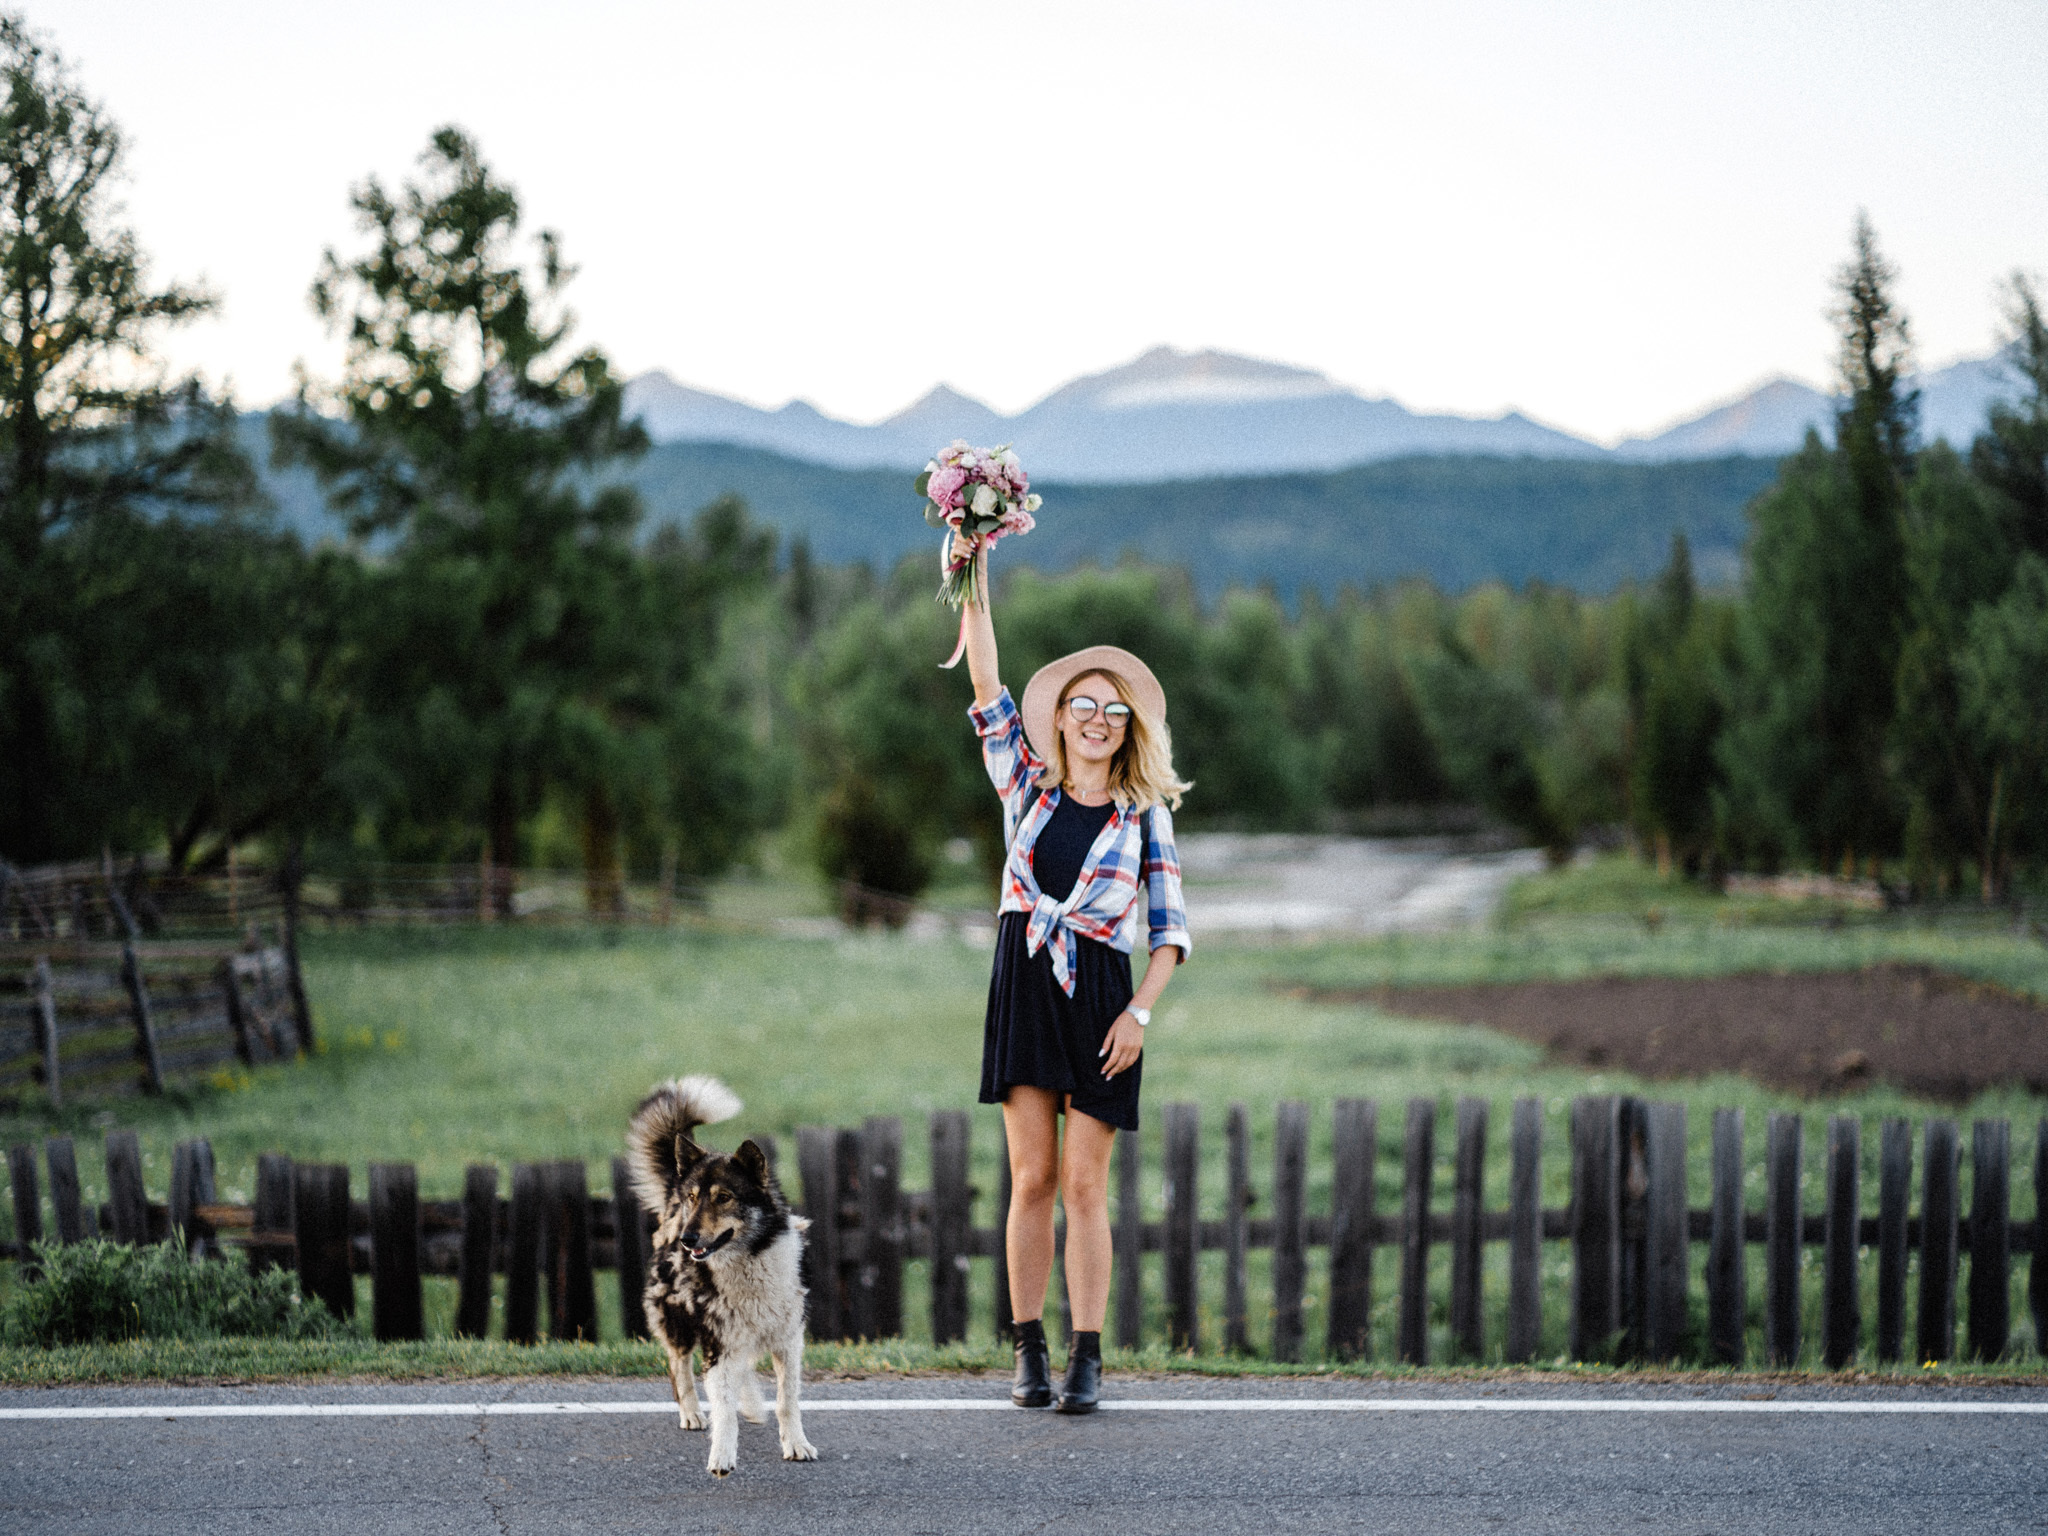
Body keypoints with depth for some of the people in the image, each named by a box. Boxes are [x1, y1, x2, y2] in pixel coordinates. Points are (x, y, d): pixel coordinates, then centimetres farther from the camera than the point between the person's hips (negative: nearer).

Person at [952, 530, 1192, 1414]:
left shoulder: (1144, 814, 5)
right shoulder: (1028, 787, 8)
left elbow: (1170, 927, 3)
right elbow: (986, 688, 0)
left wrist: (1140, 1012, -10)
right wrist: (975, 579, -7)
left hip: (1100, 994, -1)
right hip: (1024, 985, 1)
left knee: (1085, 1184, -3)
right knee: (1032, 1177, 0)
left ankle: (1088, 1360, -2)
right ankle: (1030, 1352, 5)